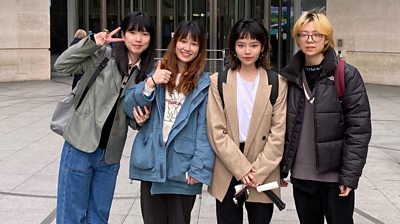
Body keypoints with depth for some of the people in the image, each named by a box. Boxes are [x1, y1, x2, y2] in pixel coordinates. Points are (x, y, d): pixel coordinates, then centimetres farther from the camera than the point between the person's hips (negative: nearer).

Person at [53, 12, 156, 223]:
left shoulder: (146, 74, 7)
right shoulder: (104, 57, -5)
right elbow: (62, 65, -9)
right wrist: (93, 42, -16)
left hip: (110, 154, 4)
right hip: (80, 147, -4)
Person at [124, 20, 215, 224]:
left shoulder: (204, 83, -2)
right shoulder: (158, 74, 8)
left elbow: (204, 129, -7)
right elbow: (129, 108, 2)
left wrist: (199, 167, -13)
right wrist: (150, 84, -13)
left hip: (183, 168, -3)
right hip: (151, 164, 3)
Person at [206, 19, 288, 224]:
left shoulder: (277, 83, 2)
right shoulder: (218, 81, 1)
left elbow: (278, 133, -2)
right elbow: (217, 132, -4)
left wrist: (257, 171, -10)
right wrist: (242, 169, -11)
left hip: (263, 174, 0)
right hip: (227, 173, 0)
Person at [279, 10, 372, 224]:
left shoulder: (347, 75, -7)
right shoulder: (290, 76, 4)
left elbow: (359, 128, -10)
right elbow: (282, 126, 8)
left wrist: (350, 174, -14)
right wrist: (281, 167, 5)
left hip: (335, 175, -3)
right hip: (301, 175, 4)